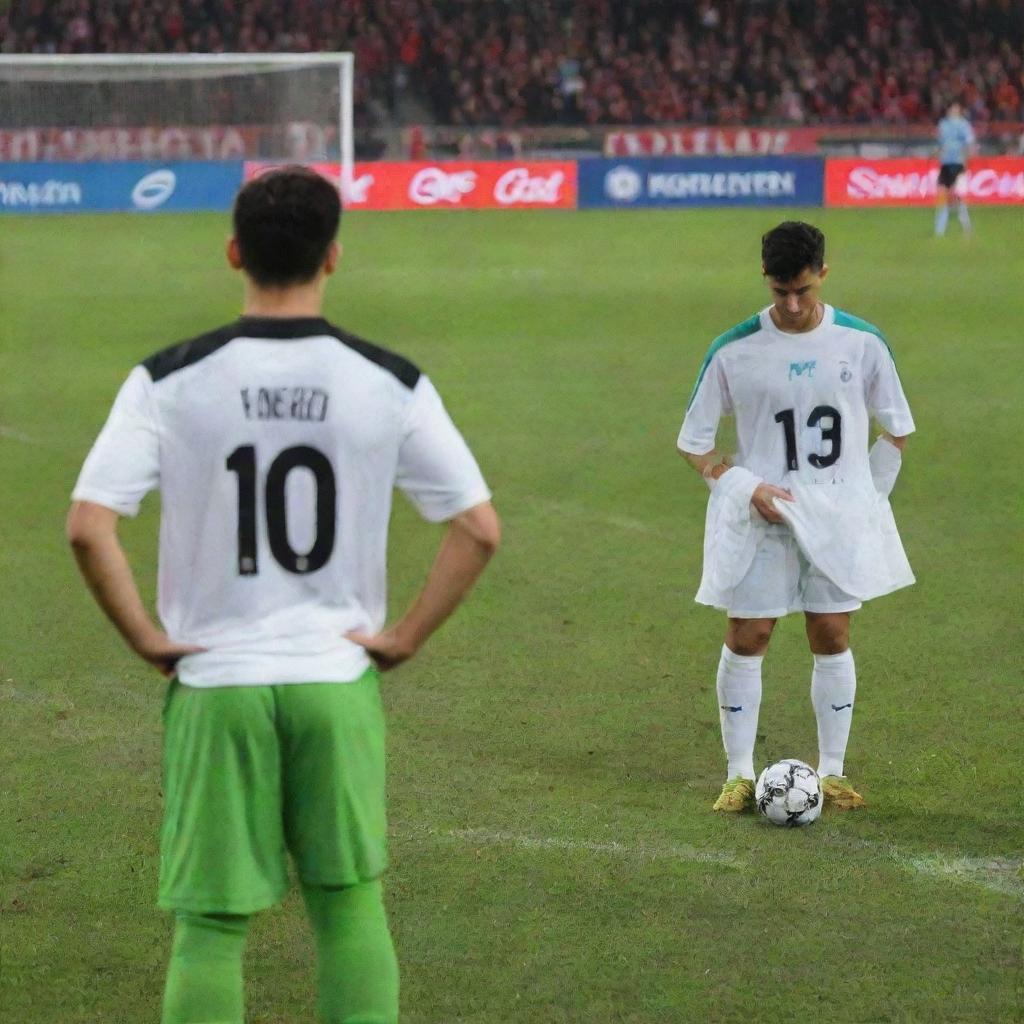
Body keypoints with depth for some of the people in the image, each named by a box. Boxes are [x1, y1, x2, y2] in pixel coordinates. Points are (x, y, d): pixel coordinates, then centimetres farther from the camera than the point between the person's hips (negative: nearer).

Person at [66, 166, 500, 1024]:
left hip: (214, 681, -1)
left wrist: (147, 637, -3)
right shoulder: (389, 382, -3)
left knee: (211, 927, 5)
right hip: (338, 680, 1)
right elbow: (479, 529, -5)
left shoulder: (170, 380, -6)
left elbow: (88, 527, -15)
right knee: (349, 903, 15)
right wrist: (406, 637, 3)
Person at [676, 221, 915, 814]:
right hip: (761, 520, -1)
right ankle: (740, 776, 7)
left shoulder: (862, 343, -2)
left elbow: (897, 431, 11)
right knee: (747, 638, -3)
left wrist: (868, 495, 3)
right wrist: (747, 488, -12)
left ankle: (833, 772, 14)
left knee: (833, 637, 3)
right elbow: (694, 443, 1)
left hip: (838, 520, 1)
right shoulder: (735, 352, -6)